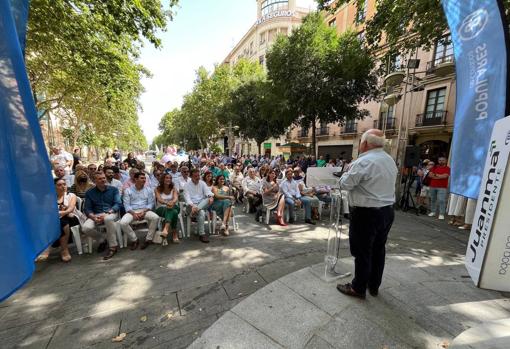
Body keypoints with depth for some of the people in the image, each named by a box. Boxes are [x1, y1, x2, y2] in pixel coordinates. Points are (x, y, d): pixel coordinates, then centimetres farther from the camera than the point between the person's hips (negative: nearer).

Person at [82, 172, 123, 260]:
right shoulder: (89, 193, 13)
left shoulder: (113, 189, 8)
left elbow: (118, 204, -2)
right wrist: (93, 217, -15)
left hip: (111, 213, -2)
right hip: (96, 215, 3)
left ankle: (113, 246, -23)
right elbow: (87, 208, 6)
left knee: (108, 219, -38)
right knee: (86, 228, -28)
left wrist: (107, 213, -19)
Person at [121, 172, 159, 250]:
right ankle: (134, 240, -4)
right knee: (123, 223, -29)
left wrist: (144, 212, -15)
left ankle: (148, 239, -12)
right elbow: (126, 205, -1)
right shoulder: (128, 190, 6)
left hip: (145, 210, 0)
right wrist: (133, 213, -18)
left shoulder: (149, 190, 8)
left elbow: (150, 203, 3)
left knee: (156, 217, -29)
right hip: (132, 211, 0)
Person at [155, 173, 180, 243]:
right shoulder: (158, 189, 1)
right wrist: (166, 203, -42)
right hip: (161, 209, -2)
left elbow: (176, 197, -12)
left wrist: (172, 202, -38)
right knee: (173, 212, -36)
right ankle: (175, 234, -43)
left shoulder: (173, 188, 7)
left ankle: (165, 230, -52)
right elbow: (159, 199, -18)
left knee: (174, 211, -36)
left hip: (173, 207, 2)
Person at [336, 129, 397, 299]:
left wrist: (348, 171, 4)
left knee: (362, 252, 5)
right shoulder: (390, 161, 10)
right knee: (378, 250, 18)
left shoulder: (364, 161, -19)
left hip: (367, 214, -8)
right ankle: (374, 286, 34)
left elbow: (345, 184, -15)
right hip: (387, 211, 9)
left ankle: (358, 288, 21)